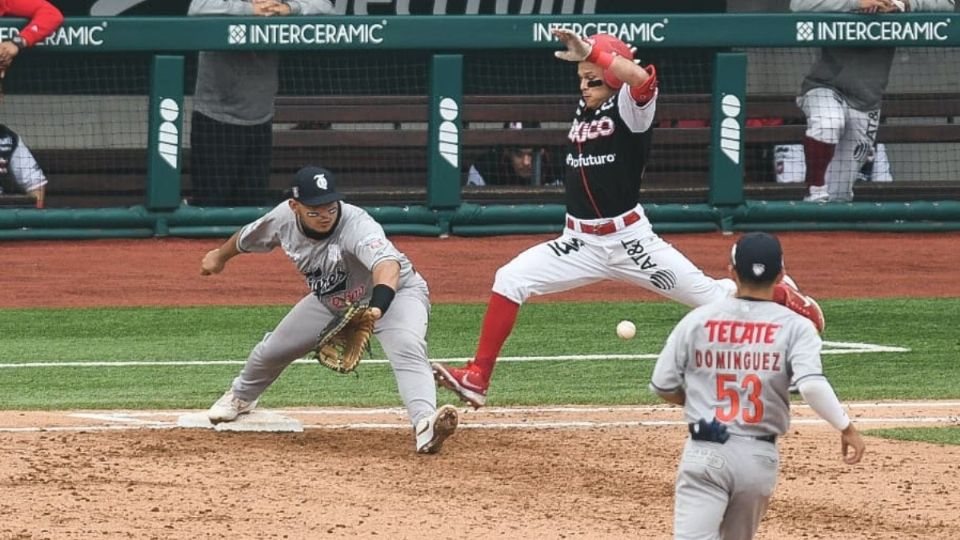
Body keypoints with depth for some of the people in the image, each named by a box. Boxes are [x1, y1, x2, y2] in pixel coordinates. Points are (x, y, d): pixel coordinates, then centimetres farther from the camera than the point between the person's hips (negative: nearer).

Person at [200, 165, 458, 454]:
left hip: (392, 293, -6)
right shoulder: (284, 218, -20)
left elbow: (387, 264, -59)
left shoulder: (357, 225, -39)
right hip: (330, 300, 6)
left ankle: (424, 424, -55)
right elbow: (248, 238, 4)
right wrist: (220, 256, 23)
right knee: (271, 351, 16)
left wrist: (376, 309, -77)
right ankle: (241, 396, 48)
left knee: (407, 351, -35)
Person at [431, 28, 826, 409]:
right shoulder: (584, 110, 11)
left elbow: (642, 79, -32)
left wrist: (593, 53, -34)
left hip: (630, 241, -6)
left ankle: (781, 297, 26)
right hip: (580, 245, 6)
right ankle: (477, 379, -13)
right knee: (509, 280, -13)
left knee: (708, 294, -1)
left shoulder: (627, 107, -11)